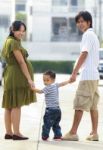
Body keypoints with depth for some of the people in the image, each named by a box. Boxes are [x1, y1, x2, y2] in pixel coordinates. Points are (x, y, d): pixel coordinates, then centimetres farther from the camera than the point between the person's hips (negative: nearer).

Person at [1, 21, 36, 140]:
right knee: (16, 105, -10)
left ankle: (8, 132, 12)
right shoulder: (14, 42, -14)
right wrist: (29, 79, -17)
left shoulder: (9, 41, 17)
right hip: (17, 75, -10)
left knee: (9, 105, 9)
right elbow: (21, 62, -17)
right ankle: (16, 133, -11)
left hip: (10, 75, 10)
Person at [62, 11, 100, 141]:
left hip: (87, 76, -10)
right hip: (94, 75, 10)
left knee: (79, 105, -8)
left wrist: (74, 73, -20)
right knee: (92, 105, 8)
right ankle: (94, 133, 8)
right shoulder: (93, 35, 20)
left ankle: (73, 133, -9)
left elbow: (84, 55, -18)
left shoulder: (87, 35, -9)